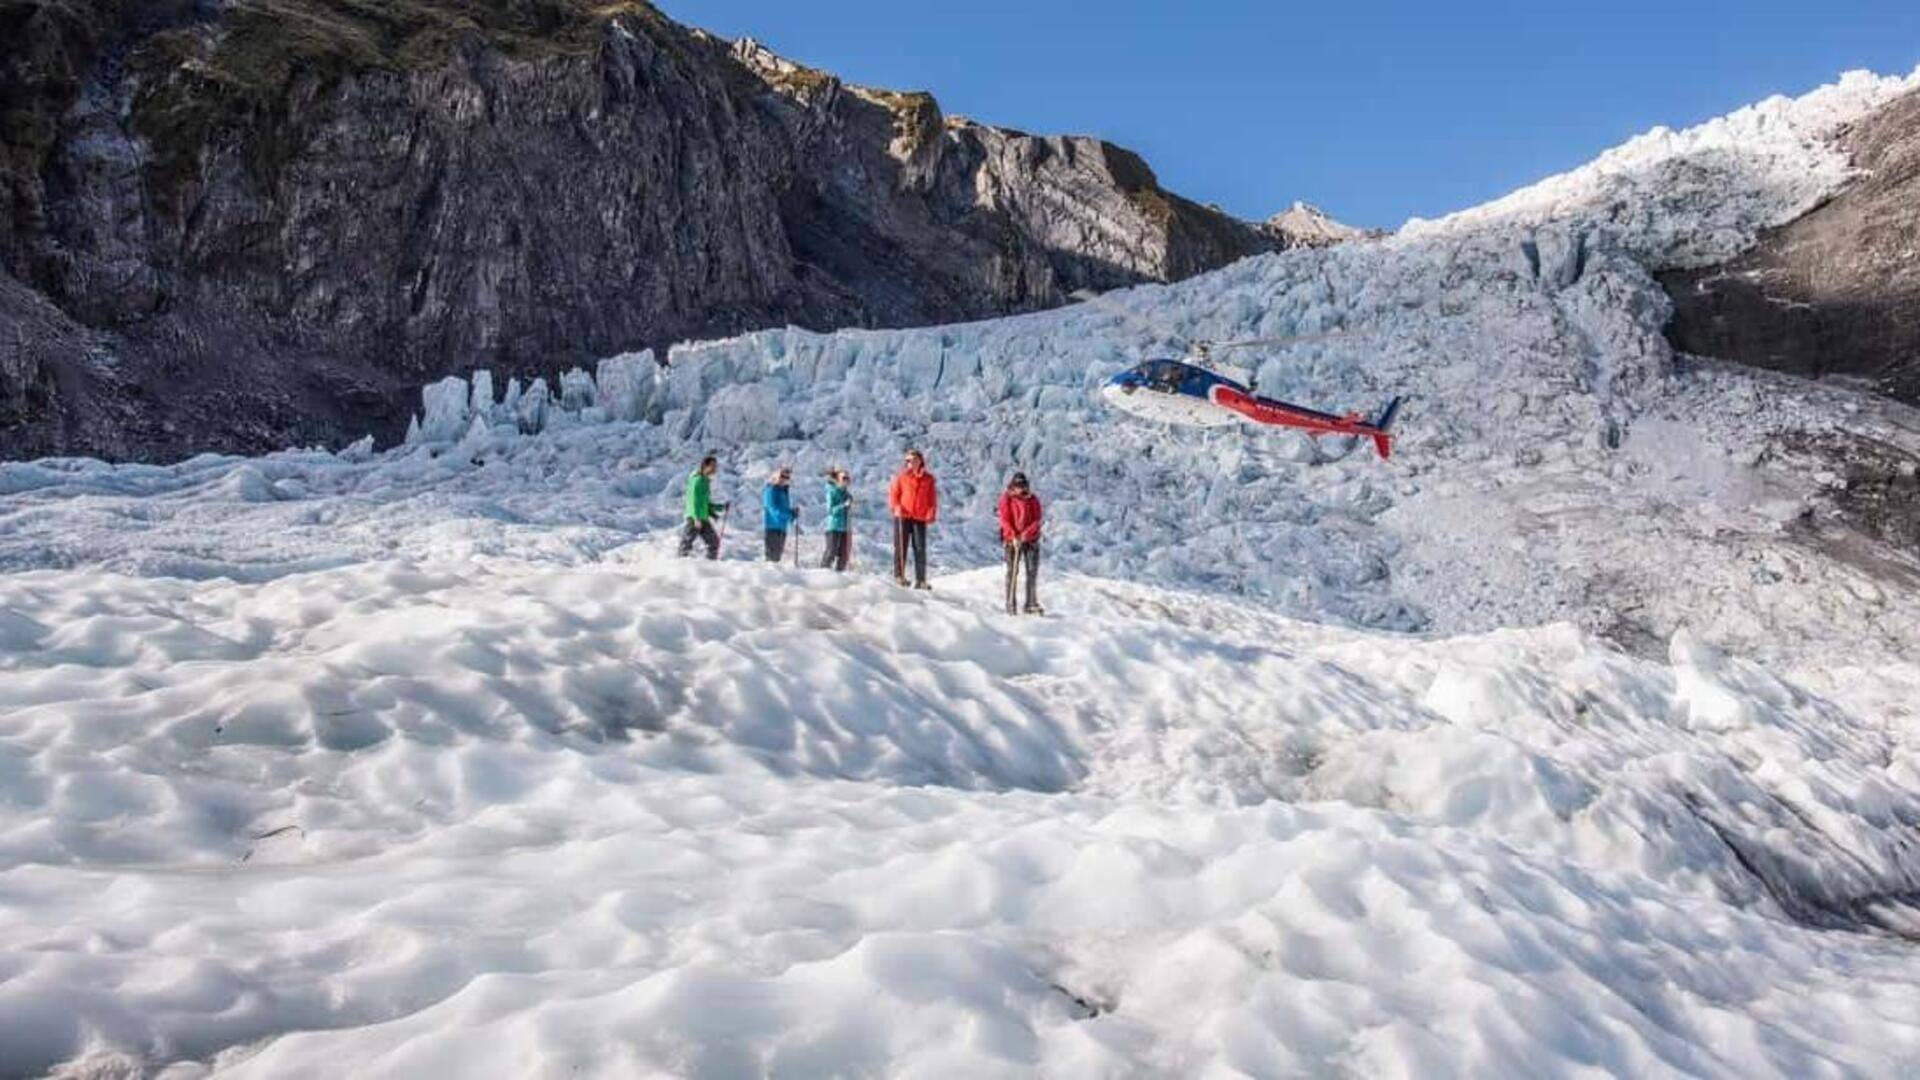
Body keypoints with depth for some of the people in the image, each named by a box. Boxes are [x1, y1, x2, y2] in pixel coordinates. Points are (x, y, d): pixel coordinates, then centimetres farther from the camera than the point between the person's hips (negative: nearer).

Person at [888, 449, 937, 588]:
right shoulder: (902, 476, 6)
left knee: (920, 548, -2)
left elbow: (932, 499, 9)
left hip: (920, 519, 1)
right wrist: (896, 507, -10)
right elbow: (894, 493, 6)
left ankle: (920, 580, 0)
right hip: (903, 516, -1)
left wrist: (931, 514, -3)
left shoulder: (928, 479, 8)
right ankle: (899, 575, 6)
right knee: (901, 546, 0)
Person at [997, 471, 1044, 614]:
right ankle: (1010, 605, 2)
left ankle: (1031, 604, 1)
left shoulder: (1033, 499, 5)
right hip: (1012, 540, -2)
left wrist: (1026, 534, -17)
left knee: (1032, 571, -3)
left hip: (1031, 540, 2)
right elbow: (1004, 520, -5)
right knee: (1012, 571, -1)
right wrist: (1013, 537, -18)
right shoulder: (1006, 499, 1)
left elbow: (1037, 520, -1)